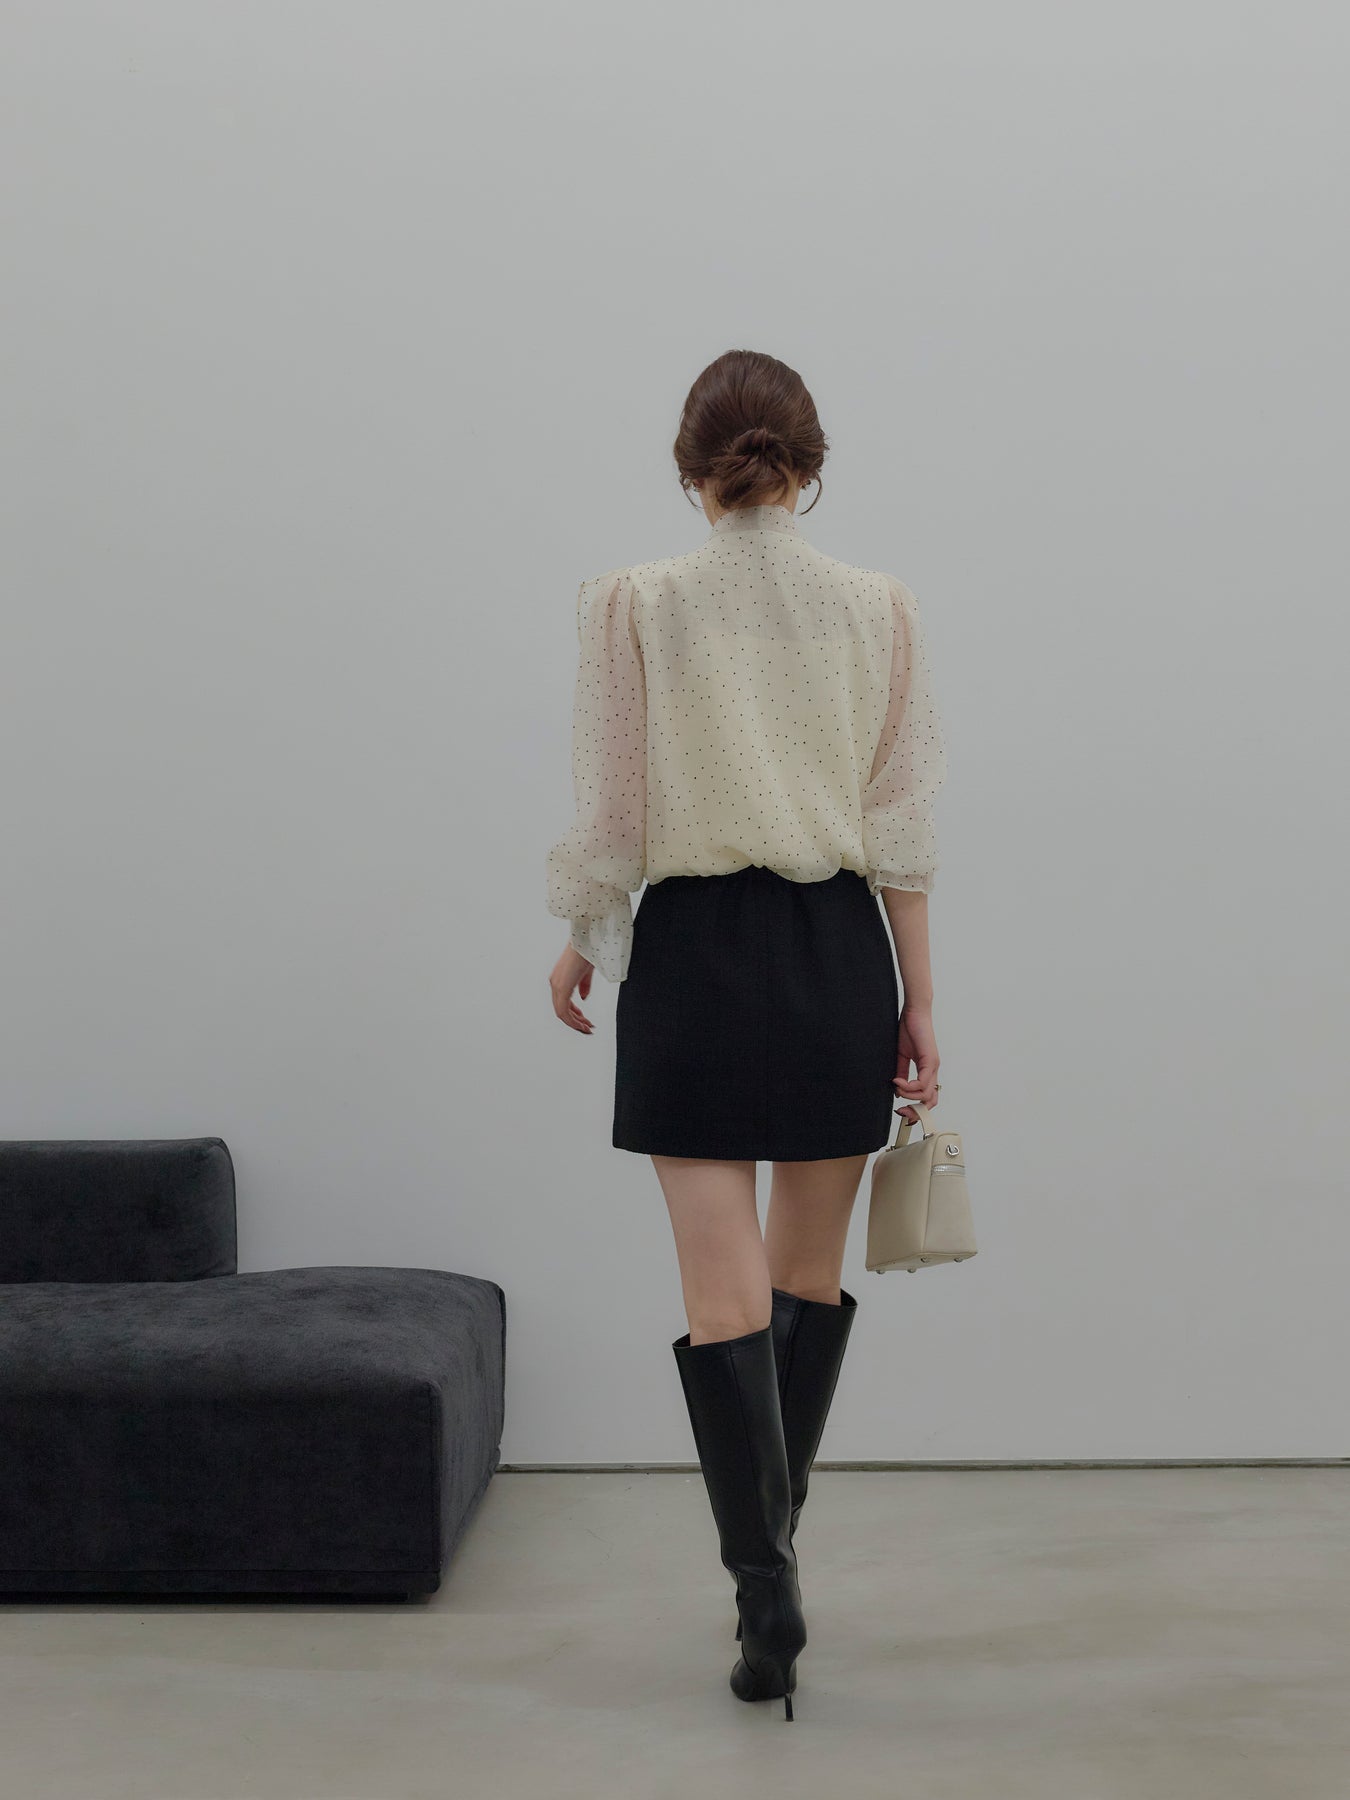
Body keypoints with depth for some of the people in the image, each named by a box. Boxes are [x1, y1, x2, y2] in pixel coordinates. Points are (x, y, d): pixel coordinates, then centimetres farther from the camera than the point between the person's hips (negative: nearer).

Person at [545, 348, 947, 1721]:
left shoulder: (632, 603, -5)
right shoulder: (878, 608, 0)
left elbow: (609, 818, -4)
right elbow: (901, 830, 1)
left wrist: (580, 940, 12)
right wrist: (919, 999, 6)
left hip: (693, 951, -2)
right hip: (837, 952, 2)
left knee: (724, 1295, 0)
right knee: (808, 1276, 17)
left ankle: (766, 1591, -7)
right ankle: (769, 1551, 30)